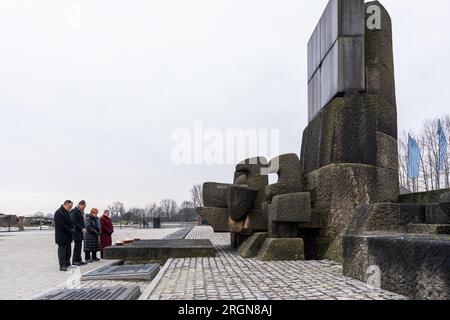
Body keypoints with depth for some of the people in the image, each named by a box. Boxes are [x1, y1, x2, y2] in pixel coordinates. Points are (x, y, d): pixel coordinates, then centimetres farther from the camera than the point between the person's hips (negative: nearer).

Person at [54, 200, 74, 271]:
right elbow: (61, 225, -21)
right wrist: (70, 230, -18)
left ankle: (67, 264, 21)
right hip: (62, 237, -9)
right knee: (62, 251, -4)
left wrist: (71, 229, 10)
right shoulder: (59, 212, -15)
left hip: (67, 236, 9)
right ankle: (62, 265, -1)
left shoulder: (67, 212, 16)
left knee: (68, 250, 13)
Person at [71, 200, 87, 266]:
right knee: (77, 245, -7)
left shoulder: (81, 212, 18)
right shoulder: (74, 211, -8)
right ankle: (74, 260, -1)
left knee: (79, 246, 8)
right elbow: (74, 221, -16)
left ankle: (79, 260, 12)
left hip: (80, 231, 8)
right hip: (76, 231, -8)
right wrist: (81, 228, -16)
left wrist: (83, 228, 7)